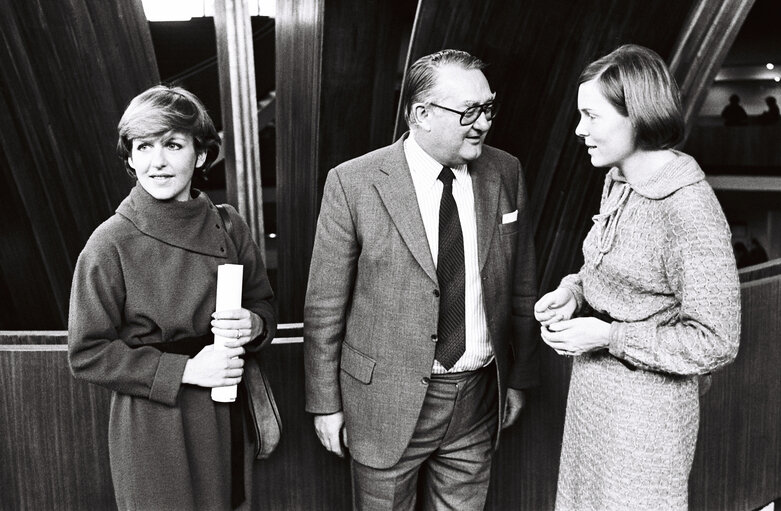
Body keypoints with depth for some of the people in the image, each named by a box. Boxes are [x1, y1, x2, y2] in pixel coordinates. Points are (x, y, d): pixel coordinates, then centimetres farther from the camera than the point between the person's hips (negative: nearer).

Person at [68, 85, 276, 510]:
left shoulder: (229, 227, -5)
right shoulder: (110, 245, -15)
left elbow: (263, 302, 8)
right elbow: (88, 354, -11)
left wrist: (253, 324, -15)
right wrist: (184, 370, -19)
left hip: (227, 420, 4)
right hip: (153, 430, -3)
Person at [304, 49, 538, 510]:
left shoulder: (506, 173, -2)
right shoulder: (353, 184, -13)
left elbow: (521, 286, 6)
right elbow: (325, 305, -8)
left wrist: (519, 379, 10)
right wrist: (325, 403, -4)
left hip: (479, 399, 3)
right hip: (388, 402, -3)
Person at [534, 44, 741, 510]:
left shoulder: (690, 209, -23)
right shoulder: (618, 182, 1)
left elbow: (715, 344, -19)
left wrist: (608, 336, -21)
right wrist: (573, 291, -3)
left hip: (646, 408, -7)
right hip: (593, 393, 8)